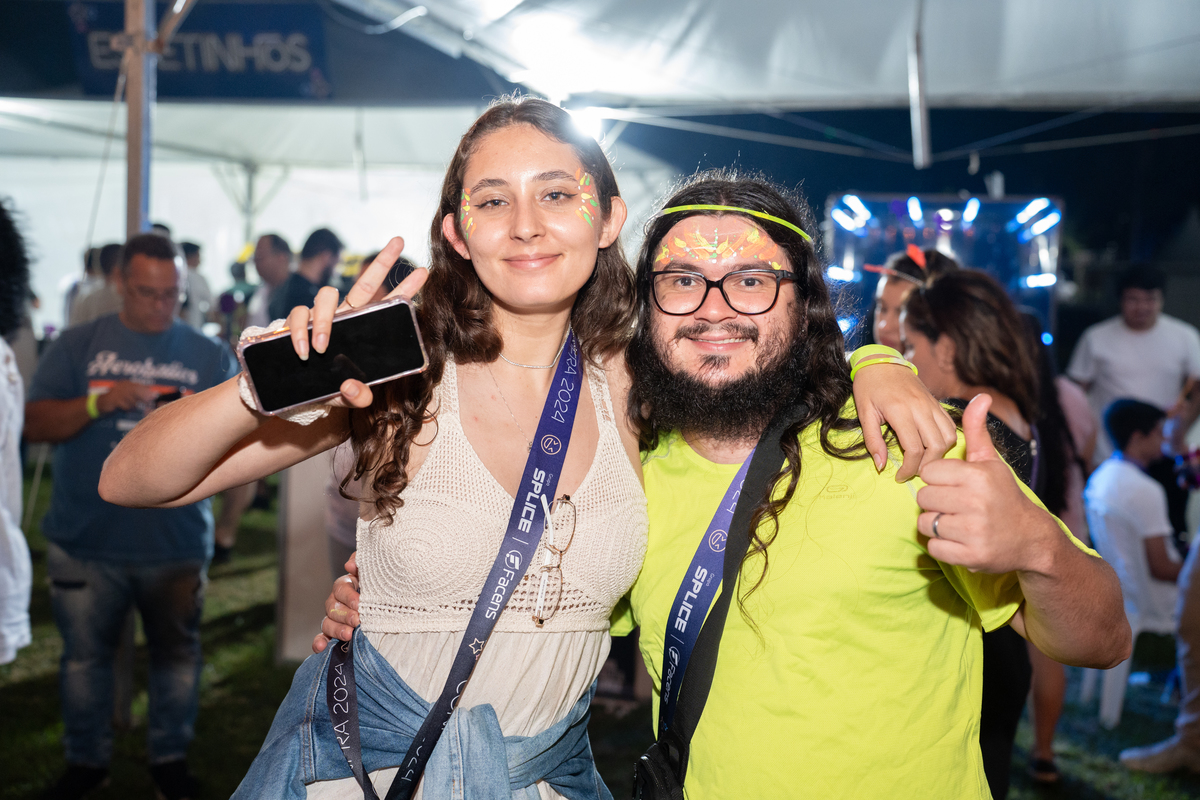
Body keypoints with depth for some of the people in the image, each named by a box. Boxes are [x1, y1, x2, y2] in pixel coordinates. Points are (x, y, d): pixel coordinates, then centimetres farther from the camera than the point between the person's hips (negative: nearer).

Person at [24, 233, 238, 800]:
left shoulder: (209, 355, 7)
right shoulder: (77, 345, 5)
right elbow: (35, 425, -2)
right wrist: (97, 402, -18)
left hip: (177, 543, 0)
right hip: (85, 543, 0)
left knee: (176, 653, 8)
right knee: (85, 653, 11)